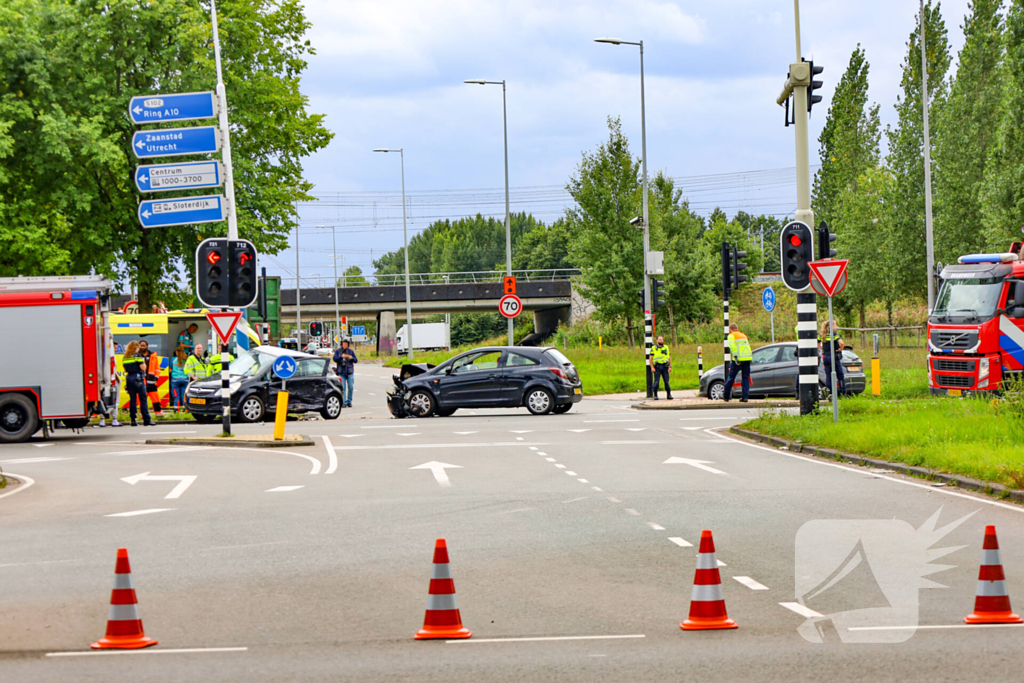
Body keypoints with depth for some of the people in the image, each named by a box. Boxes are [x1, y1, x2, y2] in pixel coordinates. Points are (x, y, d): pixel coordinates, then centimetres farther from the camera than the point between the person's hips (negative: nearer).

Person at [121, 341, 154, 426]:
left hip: (129, 378, 5)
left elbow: (125, 369, 13)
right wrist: (143, 362, 8)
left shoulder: (125, 357, 9)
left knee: (132, 400, 8)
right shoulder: (137, 355, -7)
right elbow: (143, 367, -10)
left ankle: (133, 420, 5)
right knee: (143, 400, -3)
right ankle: (146, 420, -5)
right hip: (137, 378, -5)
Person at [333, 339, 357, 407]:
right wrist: (341, 356, -24)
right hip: (341, 372, -1)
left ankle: (349, 401, 9)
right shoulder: (338, 351, 5)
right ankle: (344, 402, -8)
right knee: (343, 388, -8)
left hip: (349, 372, 1)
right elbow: (335, 359, -7)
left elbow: (356, 360, 3)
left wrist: (351, 358, -18)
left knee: (350, 387, -3)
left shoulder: (351, 351, 7)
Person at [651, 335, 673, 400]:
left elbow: (670, 357, 13)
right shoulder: (654, 348, 5)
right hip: (657, 367, -2)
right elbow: (651, 358, 3)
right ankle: (655, 395, 2)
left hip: (665, 367, 2)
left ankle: (669, 394, 4)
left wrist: (670, 367, 4)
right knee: (656, 382, -6)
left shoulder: (666, 347, 13)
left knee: (666, 381, -2)